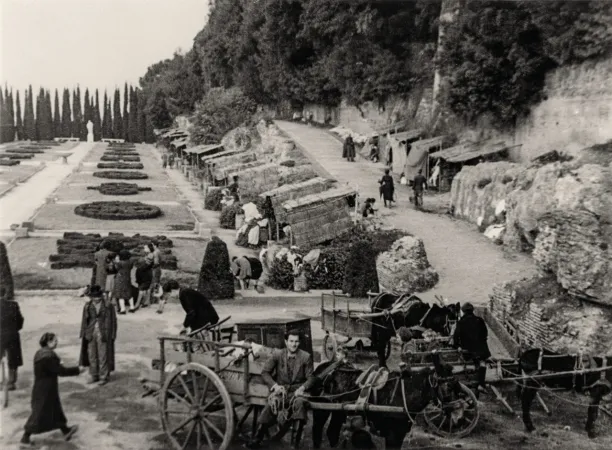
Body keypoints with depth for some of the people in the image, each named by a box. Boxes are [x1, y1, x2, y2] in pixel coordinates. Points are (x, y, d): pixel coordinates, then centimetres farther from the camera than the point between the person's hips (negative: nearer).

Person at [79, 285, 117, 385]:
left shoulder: (108, 305, -8)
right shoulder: (87, 306, 1)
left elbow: (113, 320, -5)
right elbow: (84, 320, 6)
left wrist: (112, 335, -7)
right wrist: (83, 334, 2)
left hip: (103, 334, -3)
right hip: (91, 334, 4)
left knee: (103, 356, 2)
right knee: (92, 355, 10)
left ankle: (104, 377, 13)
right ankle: (94, 376, 23)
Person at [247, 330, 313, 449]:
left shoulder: (306, 357, 1)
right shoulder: (278, 355, 3)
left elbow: (310, 378, 1)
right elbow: (265, 372, 4)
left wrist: (302, 388, -18)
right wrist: (275, 385, -10)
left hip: (297, 390, 0)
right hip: (280, 389, 1)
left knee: (299, 402, -35)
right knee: (272, 403, -32)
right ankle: (257, 438, -20)